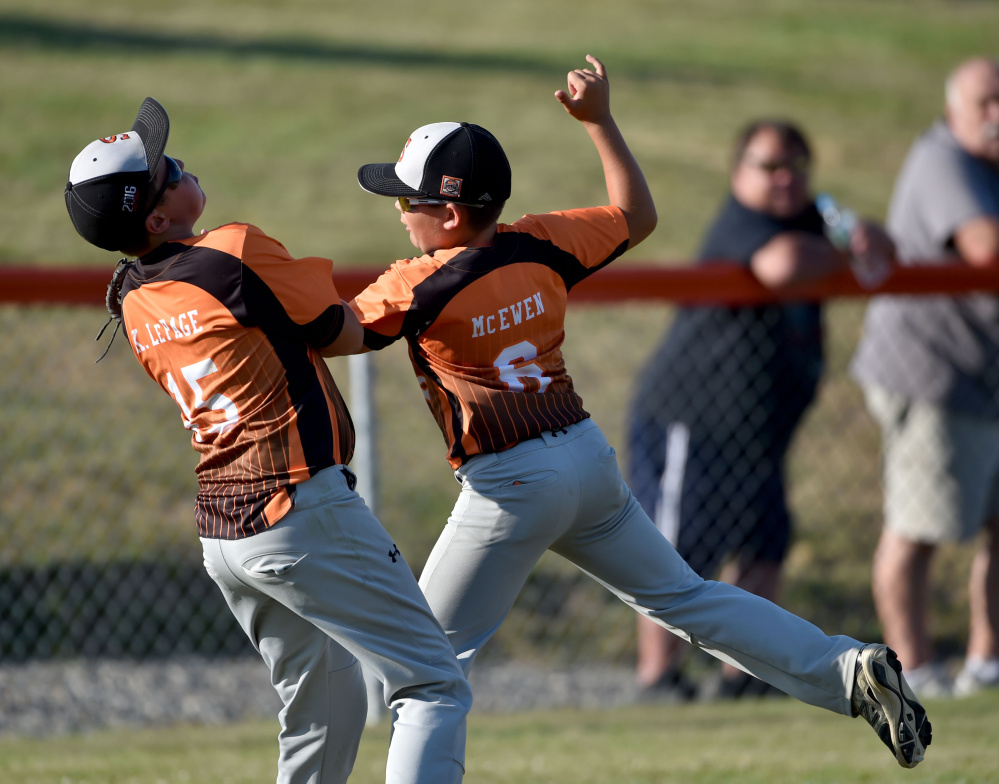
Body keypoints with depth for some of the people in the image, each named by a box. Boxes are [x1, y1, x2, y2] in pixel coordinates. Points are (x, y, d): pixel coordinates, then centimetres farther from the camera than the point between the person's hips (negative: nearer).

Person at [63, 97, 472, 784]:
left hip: (222, 535, 8)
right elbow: (348, 334, 0)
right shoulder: (237, 251, -13)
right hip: (303, 511, -8)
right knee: (434, 687, -7)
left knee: (327, 706, 21)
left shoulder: (131, 302, 7)